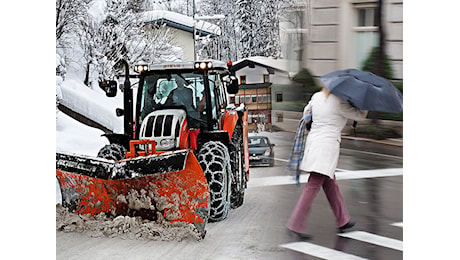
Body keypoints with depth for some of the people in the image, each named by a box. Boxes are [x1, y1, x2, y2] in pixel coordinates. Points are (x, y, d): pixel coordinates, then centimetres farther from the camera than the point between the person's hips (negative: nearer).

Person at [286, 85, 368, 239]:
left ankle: (343, 220, 28)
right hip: (327, 146, -8)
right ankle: (296, 225, -8)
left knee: (330, 184, 17)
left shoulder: (316, 97, 9)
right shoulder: (339, 102, -11)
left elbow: (307, 111, 26)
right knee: (313, 186, -7)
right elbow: (360, 115, -1)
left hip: (312, 140, 8)